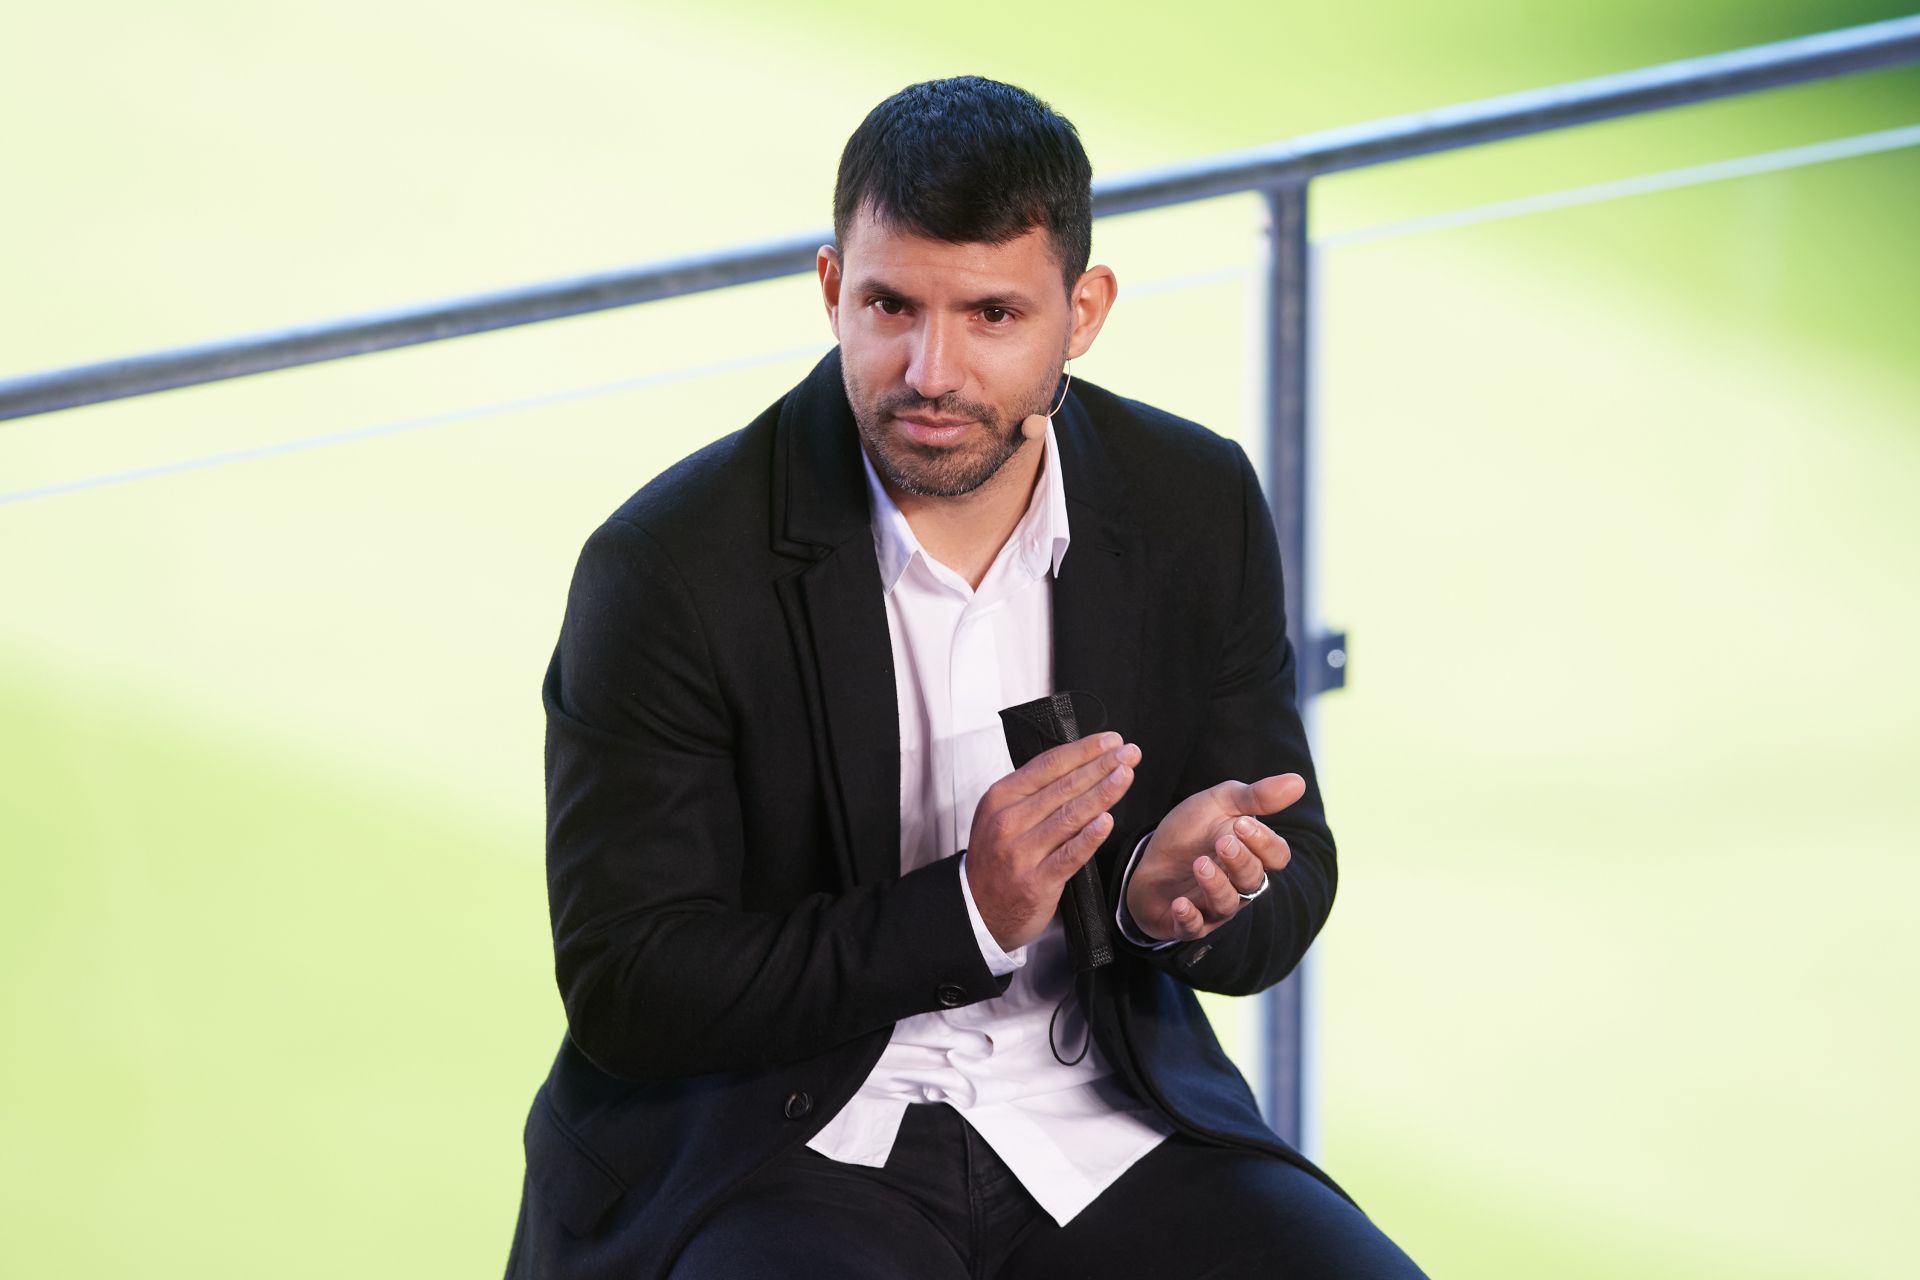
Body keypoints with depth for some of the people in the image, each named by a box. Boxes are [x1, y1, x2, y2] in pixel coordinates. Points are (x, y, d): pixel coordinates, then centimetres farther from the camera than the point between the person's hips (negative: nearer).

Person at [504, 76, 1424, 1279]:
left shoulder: (1199, 510, 1)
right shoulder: (669, 569, -12)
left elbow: (1289, 886, 10)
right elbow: (624, 990, -12)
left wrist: (1178, 900, -16)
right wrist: (965, 913, -22)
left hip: (1101, 1131, 4)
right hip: (769, 1151, -4)